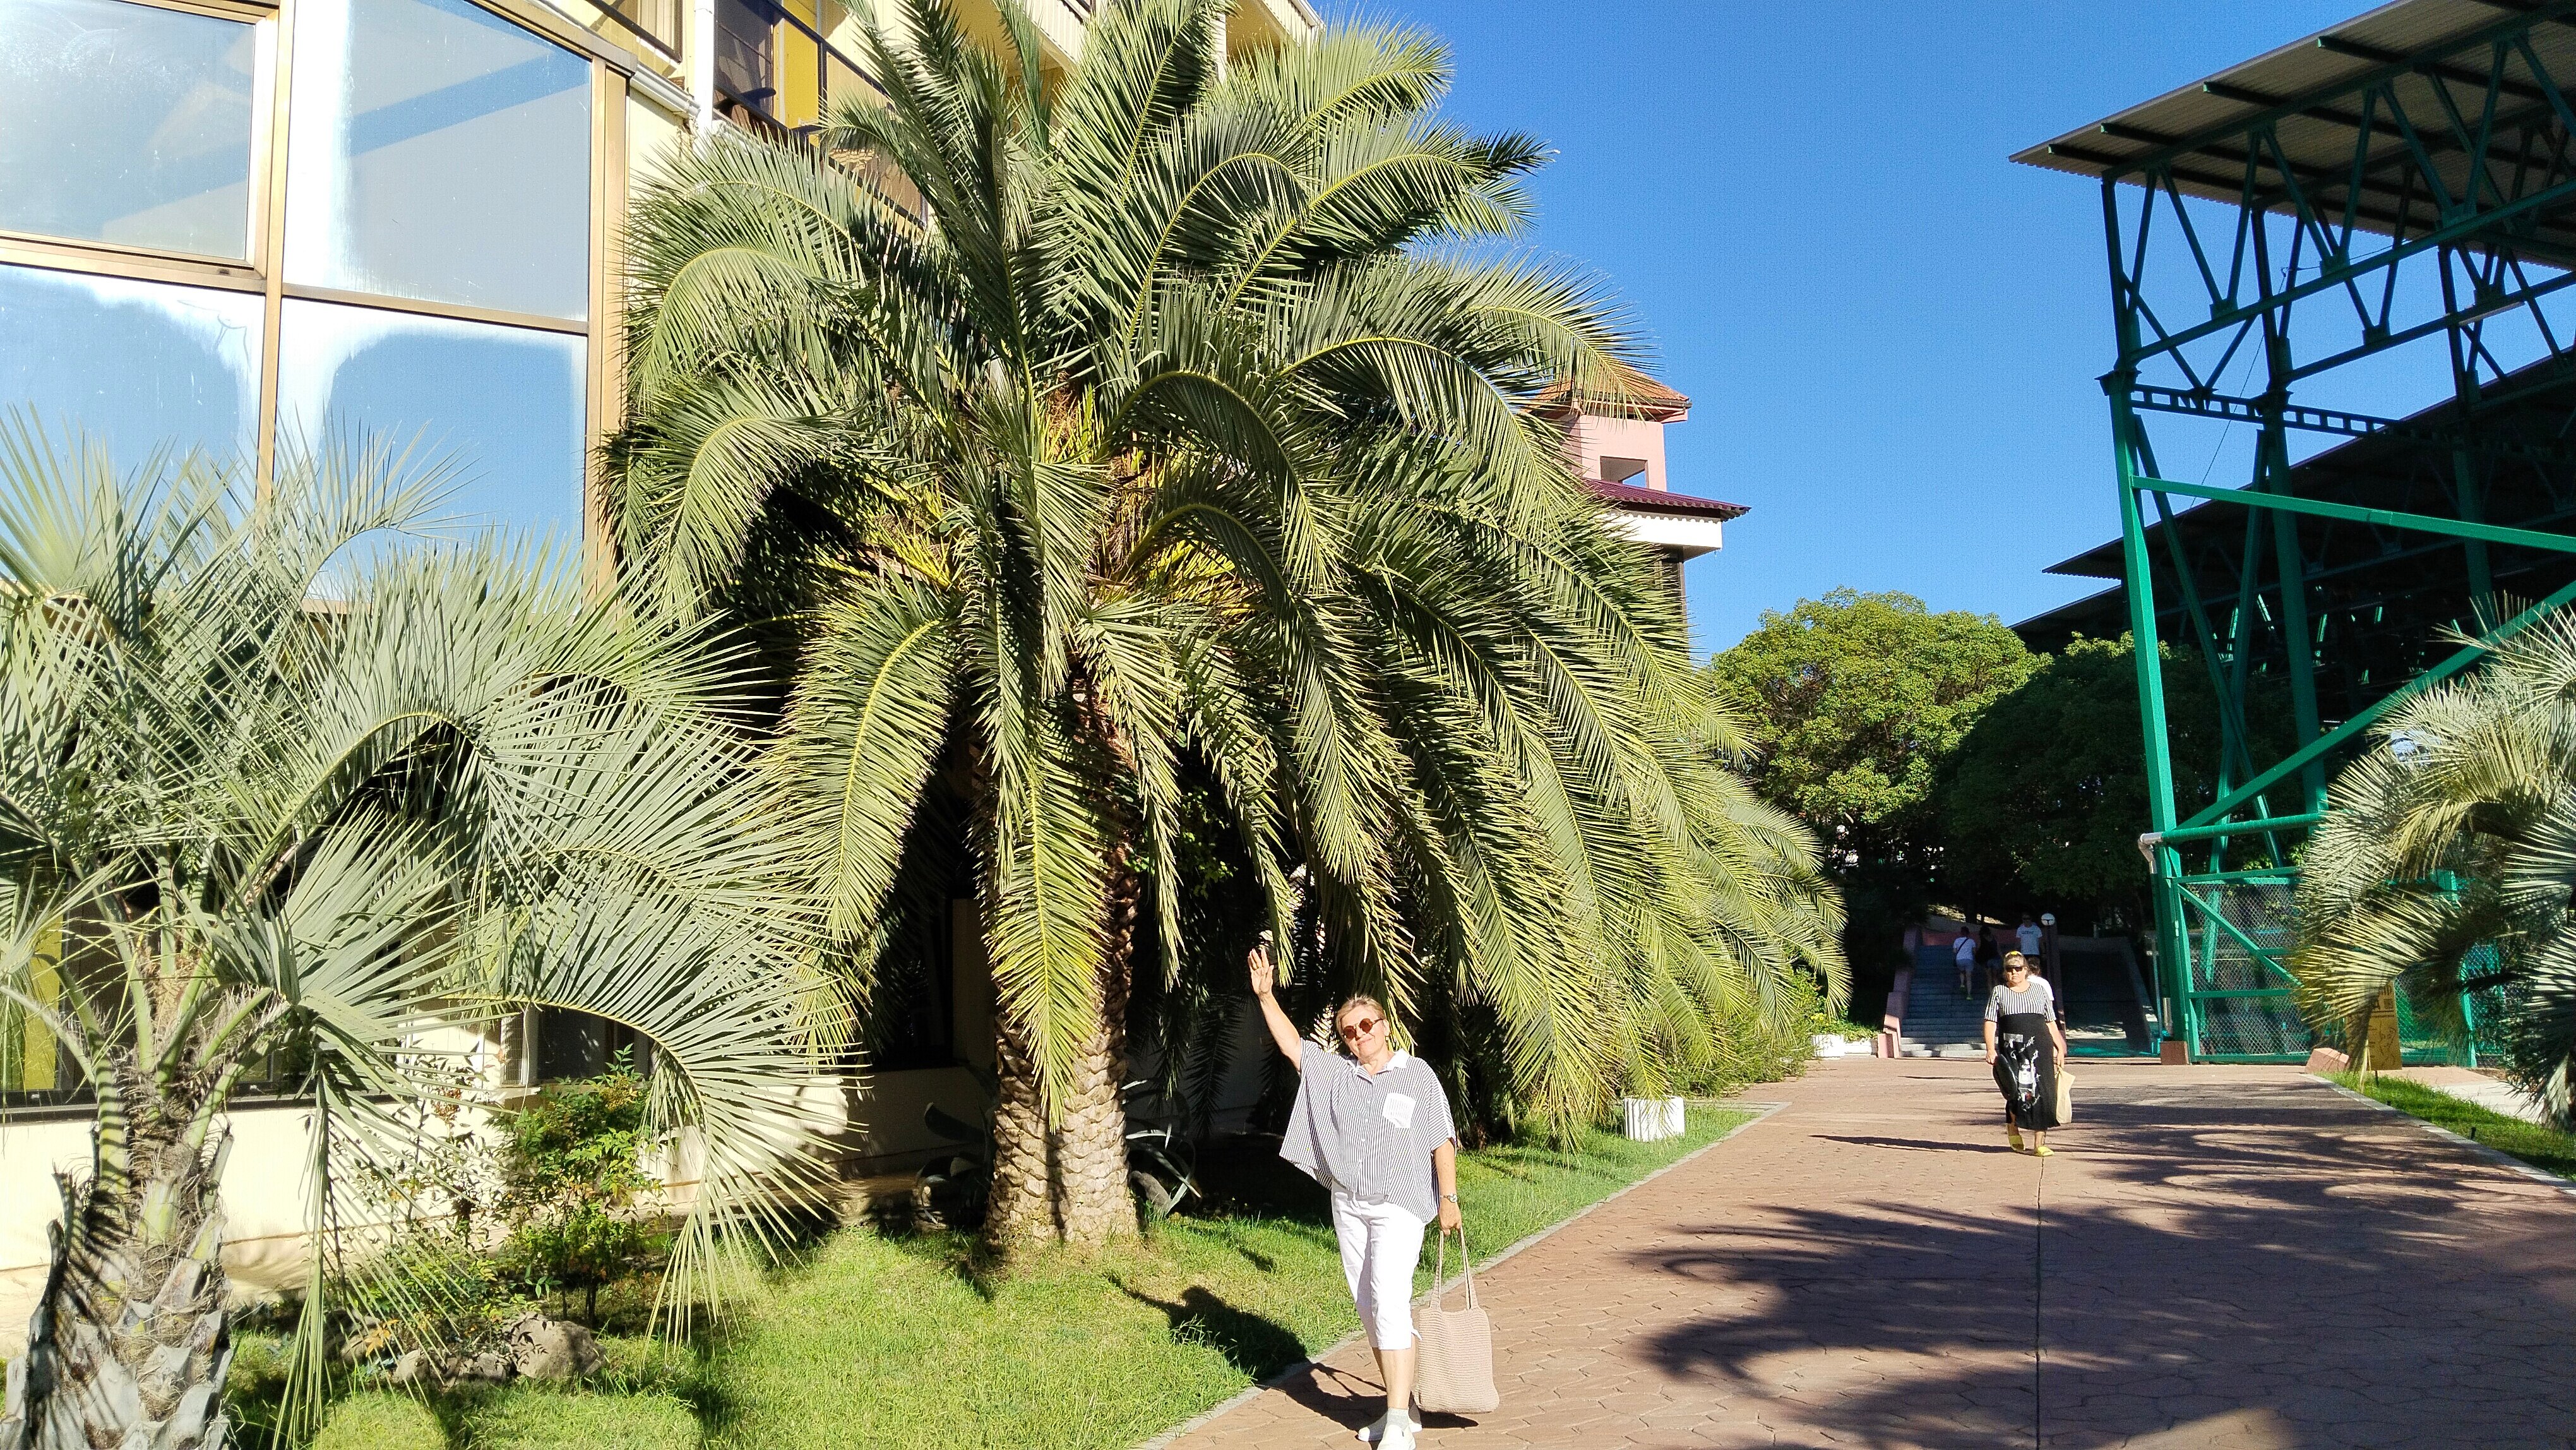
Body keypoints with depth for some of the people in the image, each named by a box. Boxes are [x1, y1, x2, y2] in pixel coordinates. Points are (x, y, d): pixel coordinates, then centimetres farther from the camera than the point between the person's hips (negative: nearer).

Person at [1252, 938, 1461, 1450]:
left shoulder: (1417, 1075, -2)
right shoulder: (1334, 1074, 9)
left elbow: (1442, 1142, -2)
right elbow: (1291, 1044, 12)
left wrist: (1449, 1199, -5)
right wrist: (1265, 995, 3)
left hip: (1398, 1206, -6)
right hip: (1348, 1206, 6)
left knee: (1389, 1302, -16)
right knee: (1368, 1309, 8)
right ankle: (1403, 1407, 19)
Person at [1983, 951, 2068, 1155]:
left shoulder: (2039, 988, 13)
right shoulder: (1999, 992, 9)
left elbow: (2051, 1022, 14)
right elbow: (1990, 1023, 2)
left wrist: (2060, 1049, 7)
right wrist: (1990, 1049, -10)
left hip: (2039, 1046, 1)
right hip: (2011, 1048, -1)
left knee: (2041, 1093, -5)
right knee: (2016, 1091, -4)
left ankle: (2039, 1143, 0)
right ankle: (2013, 1130, 24)